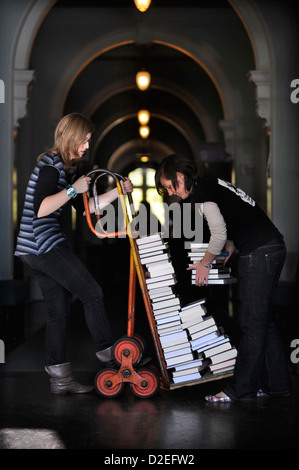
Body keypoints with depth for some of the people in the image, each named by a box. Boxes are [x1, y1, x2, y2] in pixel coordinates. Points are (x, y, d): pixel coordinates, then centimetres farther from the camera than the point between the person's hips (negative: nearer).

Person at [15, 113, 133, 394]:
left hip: (37, 251, 10)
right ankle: (107, 353, 12)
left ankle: (59, 378, 12)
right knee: (92, 293, -2)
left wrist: (117, 192, 13)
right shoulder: (50, 165, -13)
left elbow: (85, 208, 19)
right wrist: (73, 189, -20)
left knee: (59, 311, 9)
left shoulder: (65, 168, 19)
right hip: (45, 245, -10)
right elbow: (40, 209, -24)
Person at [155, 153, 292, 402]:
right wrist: (230, 247, 12)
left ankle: (241, 390, -2)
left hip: (258, 252, -10)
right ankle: (277, 383, 18)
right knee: (264, 321, 14)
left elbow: (219, 233, -13)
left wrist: (204, 263, 1)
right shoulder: (211, 184, 21)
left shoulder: (201, 191, -9)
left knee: (252, 323, -7)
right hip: (273, 246, 10)